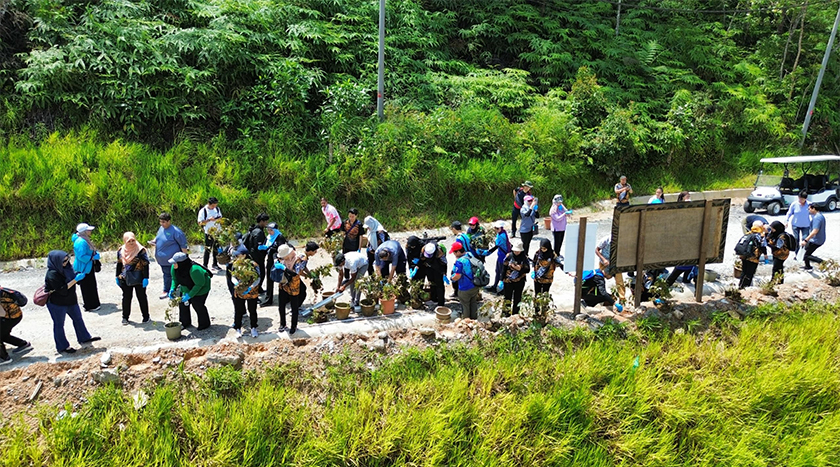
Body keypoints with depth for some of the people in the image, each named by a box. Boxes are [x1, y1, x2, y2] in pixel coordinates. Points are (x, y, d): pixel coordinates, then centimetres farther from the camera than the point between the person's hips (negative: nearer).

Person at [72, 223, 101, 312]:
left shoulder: (85, 240, 9)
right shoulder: (81, 242, -24)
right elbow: (81, 256, -27)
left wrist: (95, 253, 11)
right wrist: (93, 257, -22)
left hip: (88, 267, 11)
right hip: (84, 269, -11)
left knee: (92, 286, 20)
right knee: (87, 287, 0)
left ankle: (94, 303, 32)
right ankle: (90, 306, 9)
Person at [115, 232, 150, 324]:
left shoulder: (141, 250, -10)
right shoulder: (121, 251, 4)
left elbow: (145, 265, -10)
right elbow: (119, 264, 14)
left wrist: (145, 278, -13)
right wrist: (117, 277, 13)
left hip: (138, 279, -4)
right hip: (125, 279, 4)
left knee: (141, 297, 6)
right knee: (126, 297, 11)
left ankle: (145, 316, 17)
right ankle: (125, 317, 22)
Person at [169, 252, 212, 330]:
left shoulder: (194, 270, -40)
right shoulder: (174, 268, -18)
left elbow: (199, 284, -29)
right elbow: (175, 279, 2)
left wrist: (189, 295, -29)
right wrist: (172, 289, -16)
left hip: (200, 289, -7)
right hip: (186, 289, 7)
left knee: (197, 305, -7)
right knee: (182, 303, 4)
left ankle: (204, 324, 14)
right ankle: (185, 323, 23)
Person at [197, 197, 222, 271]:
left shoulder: (217, 209, 5)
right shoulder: (203, 211, -12)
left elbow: (220, 217, 17)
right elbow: (200, 223, -13)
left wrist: (217, 219, -6)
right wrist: (209, 220, -24)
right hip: (209, 233, -6)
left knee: (216, 249, 15)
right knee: (208, 249, -6)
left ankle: (215, 264, 28)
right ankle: (205, 266, 2)